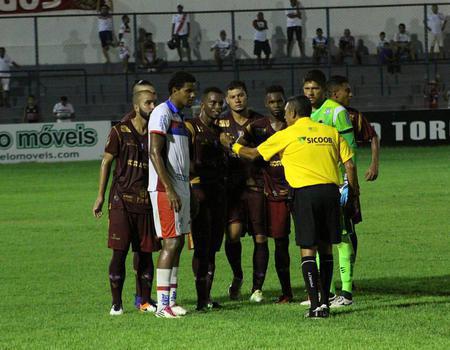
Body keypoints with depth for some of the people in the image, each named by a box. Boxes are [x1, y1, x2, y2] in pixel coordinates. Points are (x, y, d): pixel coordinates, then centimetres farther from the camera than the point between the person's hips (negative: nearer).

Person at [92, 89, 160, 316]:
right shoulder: (120, 132, -1)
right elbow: (106, 162, 2)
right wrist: (100, 196, -2)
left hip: (147, 201, 4)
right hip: (122, 200, -4)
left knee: (146, 252, 5)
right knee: (119, 252, -6)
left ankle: (145, 301, 12)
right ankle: (116, 303, 0)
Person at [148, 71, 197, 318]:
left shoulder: (179, 116, 19)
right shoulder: (162, 113, -11)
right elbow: (155, 152, -18)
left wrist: (185, 190, 19)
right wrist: (169, 189, -22)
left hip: (181, 185, 9)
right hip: (166, 187, -9)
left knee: (178, 242, 8)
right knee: (171, 242, -11)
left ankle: (171, 300, 12)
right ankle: (162, 304, -11)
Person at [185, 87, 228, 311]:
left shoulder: (220, 130, 17)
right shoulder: (191, 128, -6)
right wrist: (195, 187, -19)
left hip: (218, 192, 7)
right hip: (199, 191, -7)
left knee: (213, 246, 9)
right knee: (202, 247, -9)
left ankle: (207, 296, 14)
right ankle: (201, 298, -9)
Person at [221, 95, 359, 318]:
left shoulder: (287, 135, 4)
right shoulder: (331, 132, 12)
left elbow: (254, 154, 15)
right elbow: (349, 165, 7)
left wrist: (232, 146, 32)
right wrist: (354, 189, 22)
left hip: (305, 193, -3)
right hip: (330, 190, 4)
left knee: (308, 249, -2)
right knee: (325, 248, 12)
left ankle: (315, 305, -9)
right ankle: (324, 302, 12)